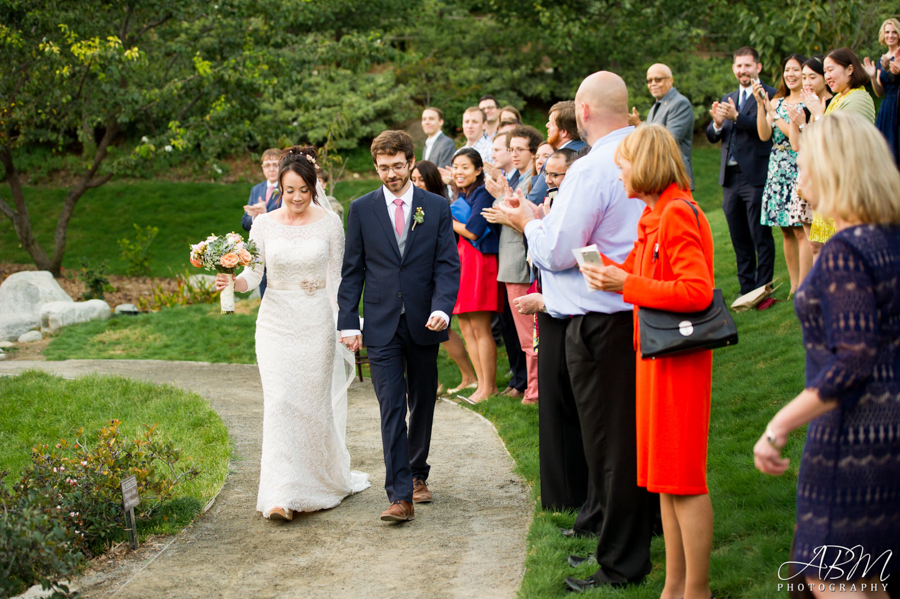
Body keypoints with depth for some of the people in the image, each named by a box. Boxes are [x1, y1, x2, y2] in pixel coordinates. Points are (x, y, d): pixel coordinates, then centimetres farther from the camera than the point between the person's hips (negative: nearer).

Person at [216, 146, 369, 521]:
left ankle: (323, 482, 29)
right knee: (279, 402, -9)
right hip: (276, 322, 1)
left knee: (314, 403, 6)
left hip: (317, 322, 0)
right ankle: (281, 495, -8)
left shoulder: (329, 223, -1)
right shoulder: (263, 224, 1)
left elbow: (336, 278, 2)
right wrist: (232, 282, -18)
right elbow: (254, 274, 3)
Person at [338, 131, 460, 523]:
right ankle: (400, 495, -10)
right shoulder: (361, 209, 3)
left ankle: (417, 474, 32)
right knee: (392, 409, -7)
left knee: (422, 405, 13)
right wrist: (348, 322, -1)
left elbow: (448, 265, -1)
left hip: (424, 324, 1)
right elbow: (352, 270, 5)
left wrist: (441, 308, -17)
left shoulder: (437, 207, 3)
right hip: (381, 325, -1)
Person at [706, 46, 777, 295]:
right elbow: (712, 137, 11)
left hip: (756, 177, -7)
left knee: (761, 237, -4)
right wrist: (717, 123, -11)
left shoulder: (770, 95, -3)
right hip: (730, 178, 7)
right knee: (739, 239, 12)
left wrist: (736, 117, -27)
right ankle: (746, 288, 20)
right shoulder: (728, 100, 18)